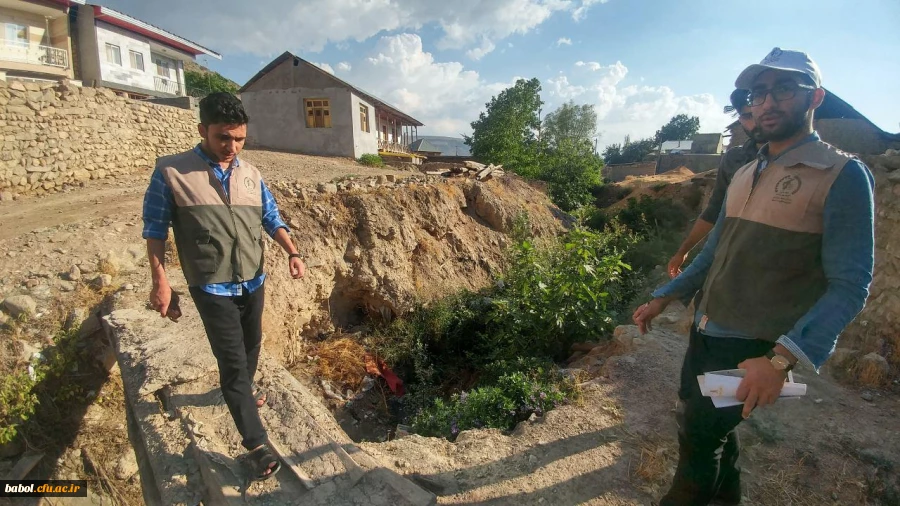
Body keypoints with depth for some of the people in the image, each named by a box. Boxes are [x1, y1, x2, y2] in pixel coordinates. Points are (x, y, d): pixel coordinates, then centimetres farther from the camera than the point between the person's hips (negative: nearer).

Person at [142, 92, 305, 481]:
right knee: (232, 361, -5)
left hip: (254, 282, 5)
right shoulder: (171, 172, -10)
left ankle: (243, 387, 52)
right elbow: (155, 230, -5)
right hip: (213, 288, -5)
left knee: (251, 345, 23)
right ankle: (256, 445, 4)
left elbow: (271, 219, 9)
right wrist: (160, 282, -8)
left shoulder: (250, 174, 3)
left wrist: (292, 253, -5)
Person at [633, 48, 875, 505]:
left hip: (755, 346, -6)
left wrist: (782, 359, -29)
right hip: (706, 330, 7)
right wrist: (662, 298, 13)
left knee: (697, 433, 2)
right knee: (711, 428, 20)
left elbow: (849, 285, -18)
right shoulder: (744, 174, 9)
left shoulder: (843, 175, -12)